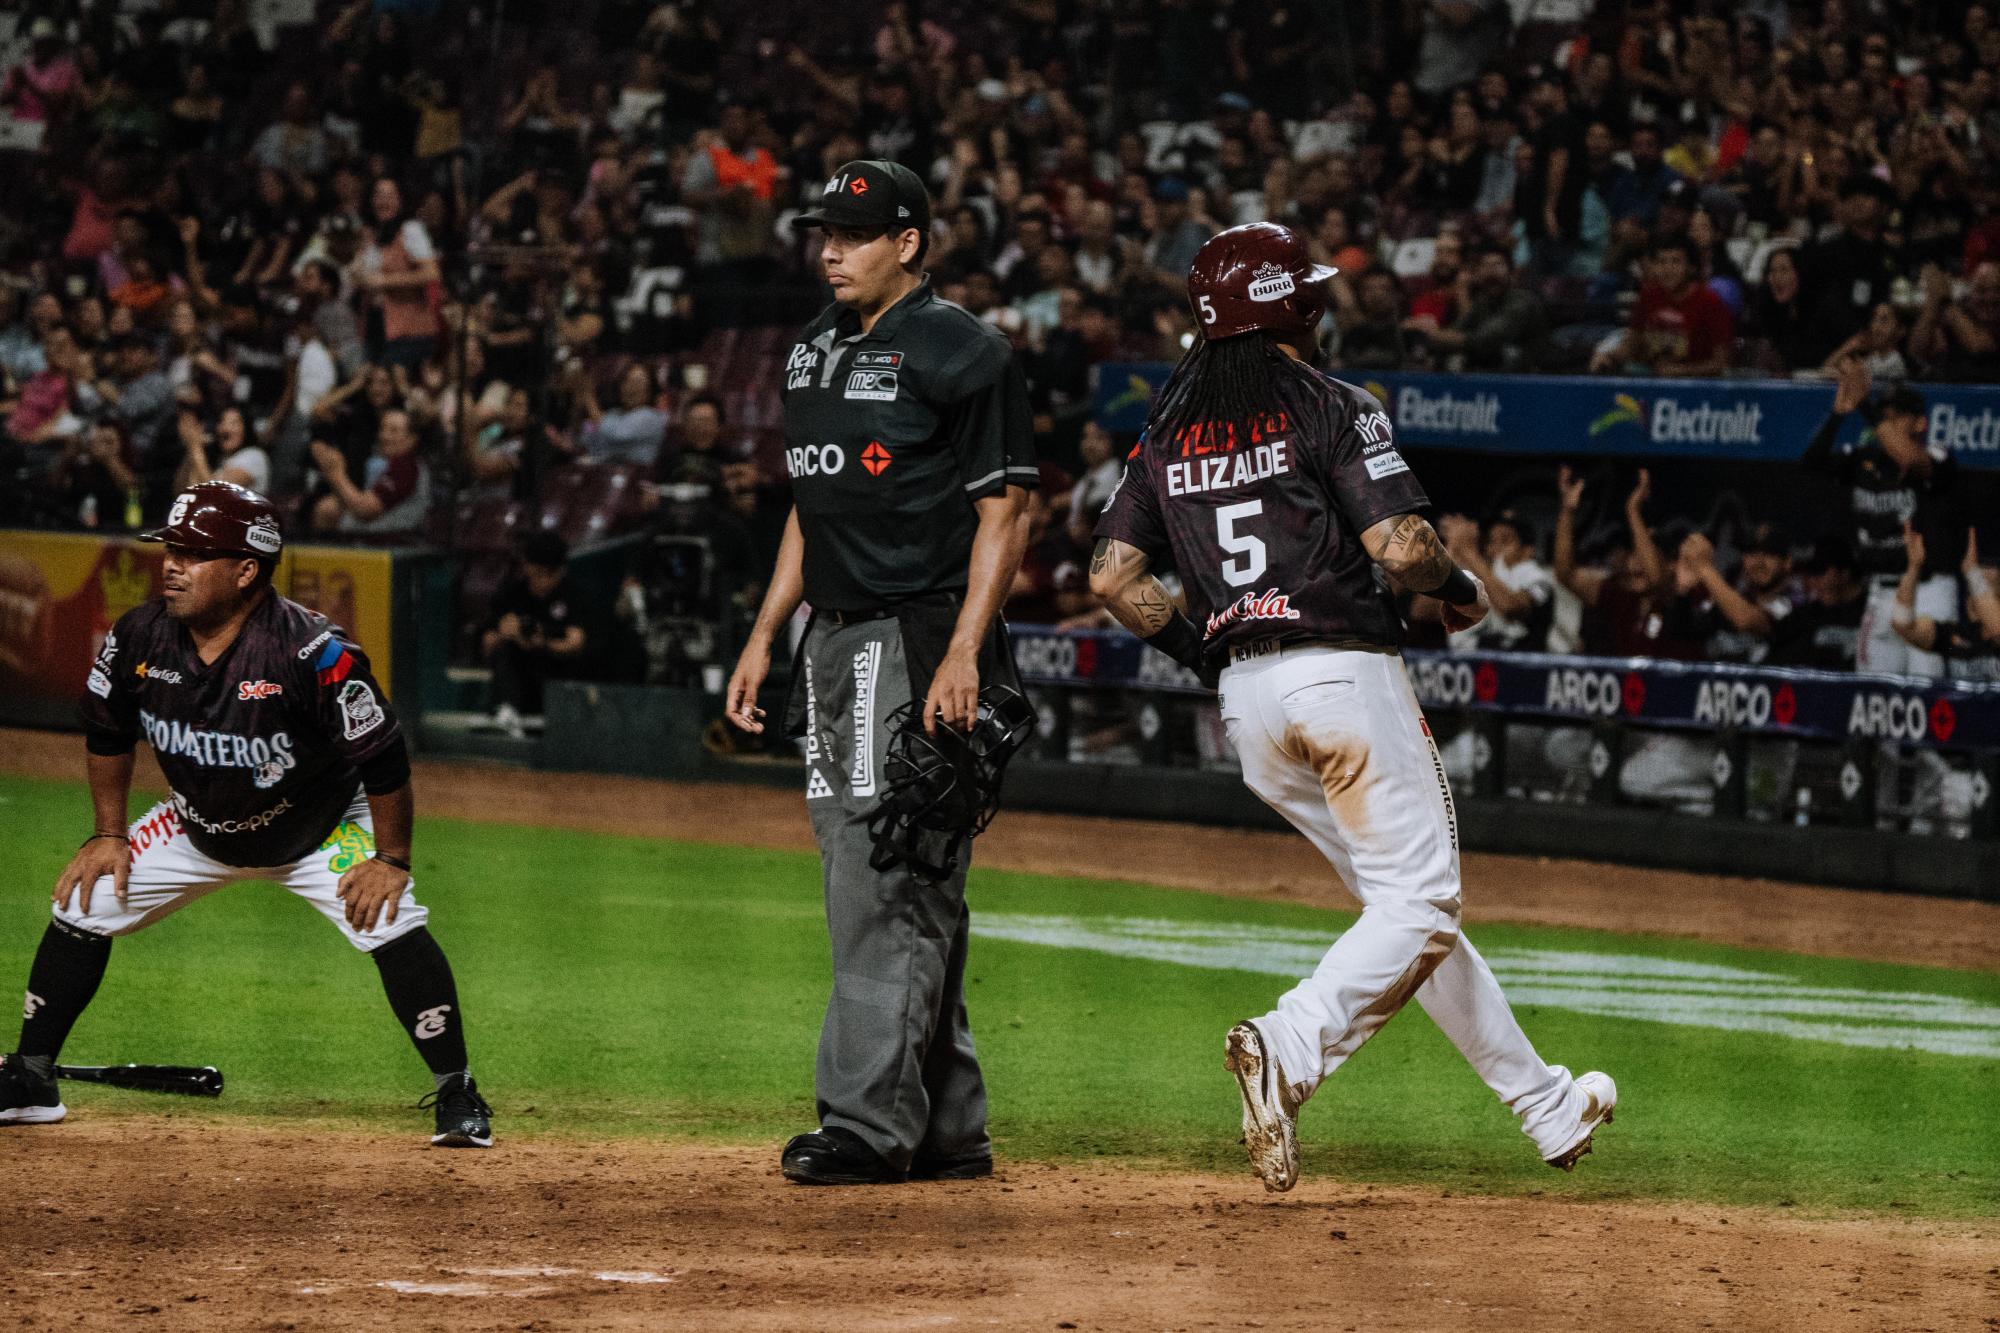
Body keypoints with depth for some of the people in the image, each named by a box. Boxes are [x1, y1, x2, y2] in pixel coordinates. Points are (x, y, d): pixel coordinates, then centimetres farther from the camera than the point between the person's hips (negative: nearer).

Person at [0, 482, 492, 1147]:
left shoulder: (315, 653, -33)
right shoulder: (138, 638, -19)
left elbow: (383, 757, -24)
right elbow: (108, 735, 1)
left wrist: (391, 860, -19)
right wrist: (109, 835, 3)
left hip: (318, 830, -4)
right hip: (198, 829, 4)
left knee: (393, 926, -23)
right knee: (82, 908, -3)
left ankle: (456, 1096, -10)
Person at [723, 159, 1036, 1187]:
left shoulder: (961, 353, -9)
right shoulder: (812, 352, 16)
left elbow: (1005, 513, -11)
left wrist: (962, 654, -20)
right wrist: (764, 634, 17)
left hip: (921, 641, -9)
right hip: (833, 642, 9)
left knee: (891, 883, -13)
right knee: (870, 883, 9)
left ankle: (869, 1121, -15)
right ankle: (946, 1131, 14)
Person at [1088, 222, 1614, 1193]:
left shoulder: (1170, 431, 13)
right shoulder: (1330, 408, -5)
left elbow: (1112, 575, 7)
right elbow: (1400, 546, -15)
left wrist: (1198, 648, 18)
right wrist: (1464, 592, 4)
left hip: (1247, 705, 7)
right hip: (1345, 674, -7)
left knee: (1405, 901, 14)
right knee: (1419, 905, -5)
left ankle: (1546, 1106, 19)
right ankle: (1288, 1049, -28)